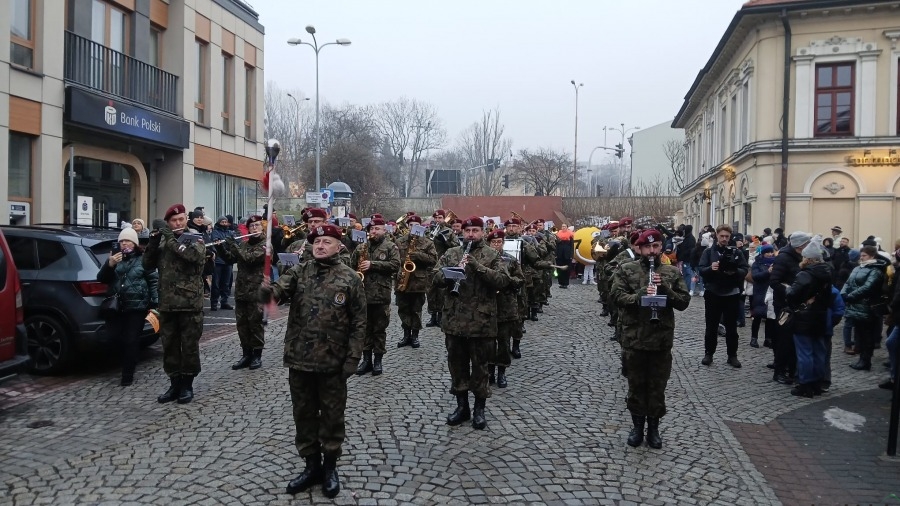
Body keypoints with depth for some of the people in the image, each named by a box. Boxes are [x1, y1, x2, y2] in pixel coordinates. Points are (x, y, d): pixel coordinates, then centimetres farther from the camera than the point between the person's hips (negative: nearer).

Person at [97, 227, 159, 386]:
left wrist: (154, 303, -10)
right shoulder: (115, 257, 11)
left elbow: (153, 281, -2)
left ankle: (128, 375, 5)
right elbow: (101, 279, 8)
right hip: (117, 306, 4)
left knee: (131, 341, -4)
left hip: (137, 306, -4)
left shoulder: (143, 258, 1)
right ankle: (127, 371, 17)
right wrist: (109, 264, -10)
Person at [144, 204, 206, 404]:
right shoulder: (163, 241, 11)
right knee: (169, 346, 9)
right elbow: (148, 265, 7)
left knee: (189, 346, 3)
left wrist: (172, 239, -18)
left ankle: (187, 384, 14)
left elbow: (195, 255, -23)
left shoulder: (195, 239, -1)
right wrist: (153, 242, -6)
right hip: (167, 304, 4)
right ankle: (175, 383, 21)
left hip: (190, 303, -4)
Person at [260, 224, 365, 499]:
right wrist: (269, 293, -39)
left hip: (333, 362, -3)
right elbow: (280, 289, -15)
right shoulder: (299, 271, 4)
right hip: (299, 359, 3)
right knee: (303, 414, 13)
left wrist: (352, 358, -9)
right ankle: (312, 465, 29)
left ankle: (330, 467, 27)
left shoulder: (350, 278, -3)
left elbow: (358, 322, -3)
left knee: (331, 416, 10)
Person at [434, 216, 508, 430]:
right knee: (457, 364, 12)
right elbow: (436, 277, 2)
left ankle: (479, 409, 20)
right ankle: (462, 406, 26)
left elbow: (501, 281, -12)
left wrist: (476, 265, -21)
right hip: (454, 320, 3)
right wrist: (451, 274, -19)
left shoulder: (492, 255, 0)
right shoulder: (450, 254, 9)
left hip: (481, 321, -3)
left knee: (480, 366, 7)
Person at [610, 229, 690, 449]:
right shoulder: (626, 269, 0)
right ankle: (637, 425, 27)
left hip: (662, 339, 1)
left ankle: (653, 428, 25)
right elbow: (615, 295, -10)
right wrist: (638, 296, -25)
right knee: (636, 385, 11)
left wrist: (665, 289, -15)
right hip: (634, 338, -1)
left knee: (657, 386, 10)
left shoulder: (672, 273, 5)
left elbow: (684, 302, 0)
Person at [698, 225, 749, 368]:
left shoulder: (736, 252, 4)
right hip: (713, 294, -1)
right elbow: (701, 270, -6)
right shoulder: (709, 251, 1)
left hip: (732, 294, 1)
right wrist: (710, 268, -26)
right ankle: (709, 353, 18)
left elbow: (745, 270, -2)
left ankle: (732, 355, 17)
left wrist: (735, 271, -22)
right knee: (711, 326, 8)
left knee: (731, 327, 9)